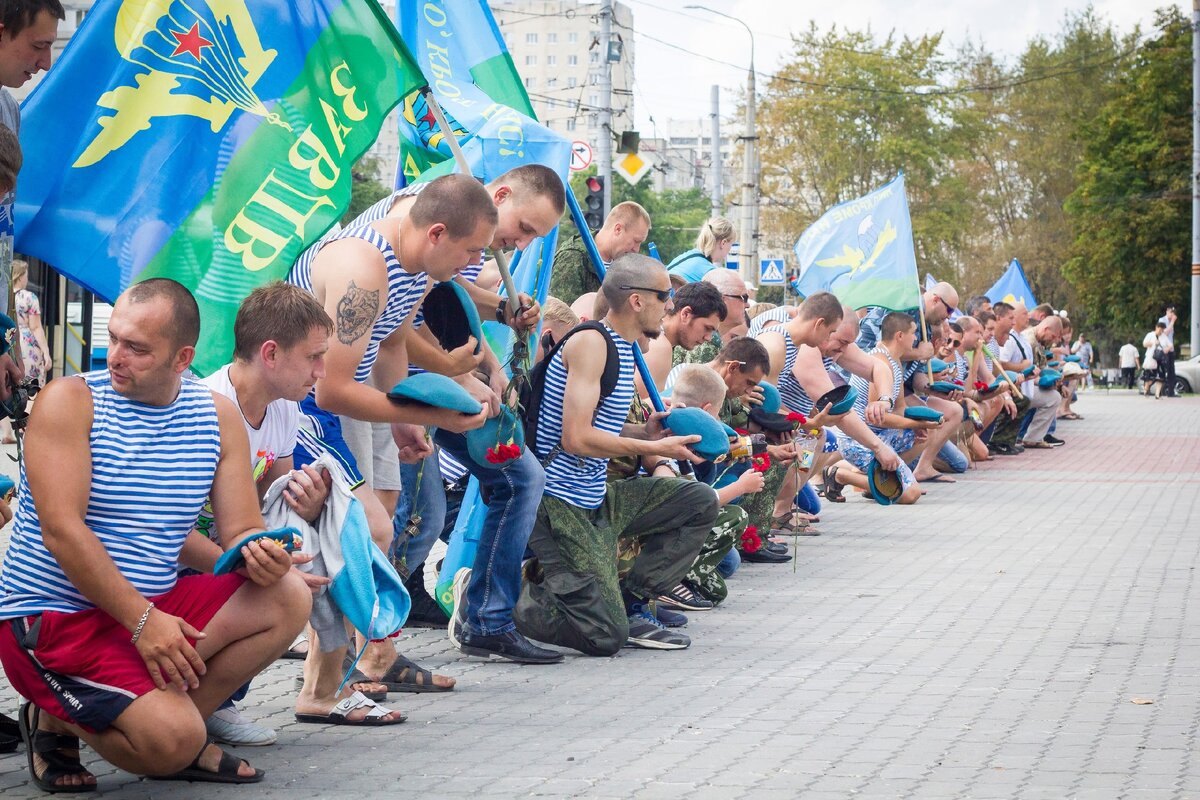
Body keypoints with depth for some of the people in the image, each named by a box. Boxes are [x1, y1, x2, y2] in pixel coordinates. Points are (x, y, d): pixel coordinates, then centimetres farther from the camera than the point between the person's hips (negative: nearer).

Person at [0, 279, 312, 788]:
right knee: (172, 741, -25)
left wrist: (257, 555, -22)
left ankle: (168, 719, -4)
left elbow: (241, 531, 4)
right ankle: (56, 723, 5)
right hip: (53, 615, -6)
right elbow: (62, 532, -18)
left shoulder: (217, 416, 5)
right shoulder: (71, 401, -9)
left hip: (155, 607, 6)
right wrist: (142, 621, -24)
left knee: (287, 598, -13)